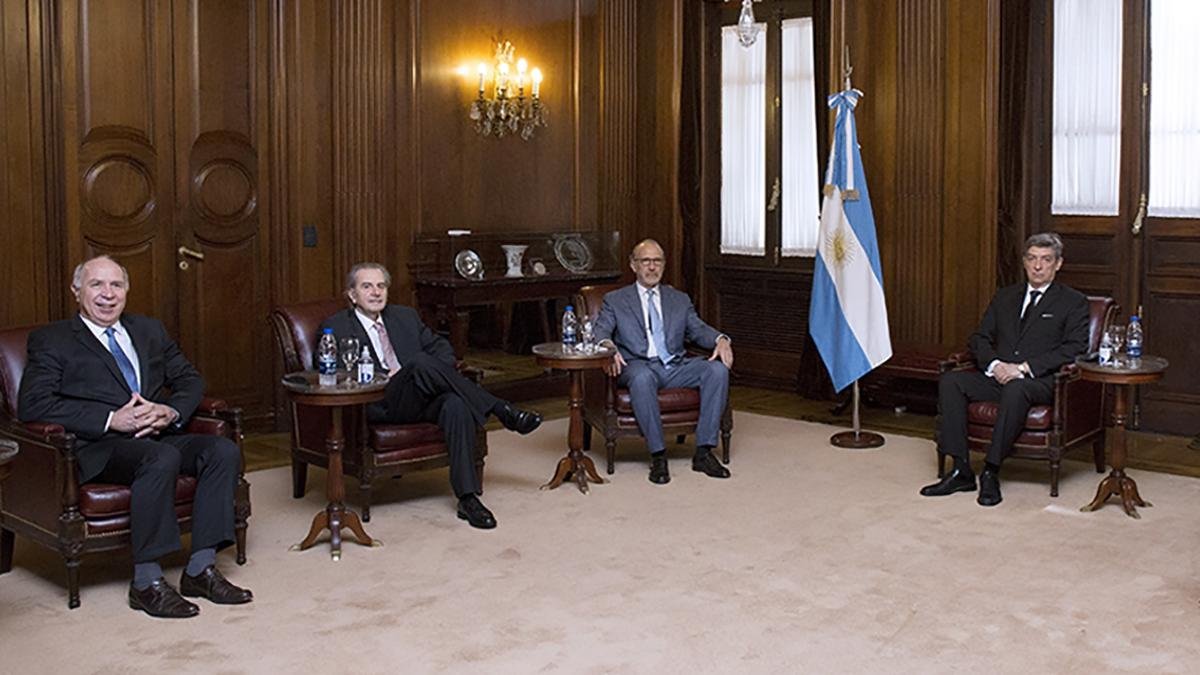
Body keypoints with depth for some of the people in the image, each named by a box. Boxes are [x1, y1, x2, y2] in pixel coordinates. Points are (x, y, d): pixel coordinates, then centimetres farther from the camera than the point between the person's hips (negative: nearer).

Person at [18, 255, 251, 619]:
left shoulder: (149, 330, 22)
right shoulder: (51, 340, 5)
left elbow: (190, 380, 20)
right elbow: (32, 405, -9)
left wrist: (171, 411, -5)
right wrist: (111, 419, -17)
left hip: (159, 435, 6)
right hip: (99, 448, -6)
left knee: (224, 449, -21)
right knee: (162, 458, -36)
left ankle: (200, 568, -17)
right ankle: (146, 582, -26)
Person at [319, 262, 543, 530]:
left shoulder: (405, 316, 23)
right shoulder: (336, 327, 8)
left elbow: (442, 348, 20)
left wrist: (433, 375, -2)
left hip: (423, 400, 4)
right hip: (380, 406, -4)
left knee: (456, 404, -32)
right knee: (420, 362, -33)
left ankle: (468, 497, -36)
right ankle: (502, 412, -28)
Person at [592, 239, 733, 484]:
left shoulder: (680, 300, 24)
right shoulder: (615, 300, 14)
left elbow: (698, 329, 12)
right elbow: (599, 330, 0)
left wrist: (721, 340, -11)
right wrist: (607, 345, -25)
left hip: (676, 366, 4)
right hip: (638, 365, -3)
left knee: (718, 369, -24)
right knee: (642, 377, -40)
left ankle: (703, 452, -22)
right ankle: (658, 455, -31)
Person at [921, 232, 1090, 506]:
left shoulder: (1073, 302, 7)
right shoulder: (1005, 296, 22)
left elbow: (1074, 349, -6)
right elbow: (979, 339, 16)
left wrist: (1023, 367, -15)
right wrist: (994, 364, -8)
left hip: (1039, 381, -5)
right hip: (997, 375, 5)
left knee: (1015, 389, -39)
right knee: (950, 381, -21)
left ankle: (991, 473, -32)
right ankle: (961, 470, -22)